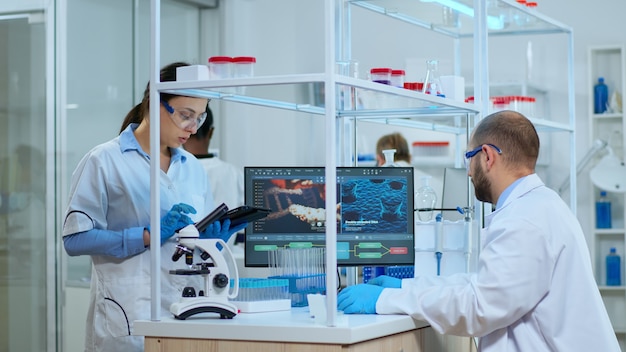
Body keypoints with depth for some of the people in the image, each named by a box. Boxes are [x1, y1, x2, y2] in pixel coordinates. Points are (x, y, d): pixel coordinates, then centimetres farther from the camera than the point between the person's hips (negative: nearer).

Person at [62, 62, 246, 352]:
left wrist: (215, 238, -2)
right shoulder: (104, 161, -3)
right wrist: (148, 236, -16)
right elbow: (75, 238, -10)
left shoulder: (193, 168, 15)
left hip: (188, 310, 5)